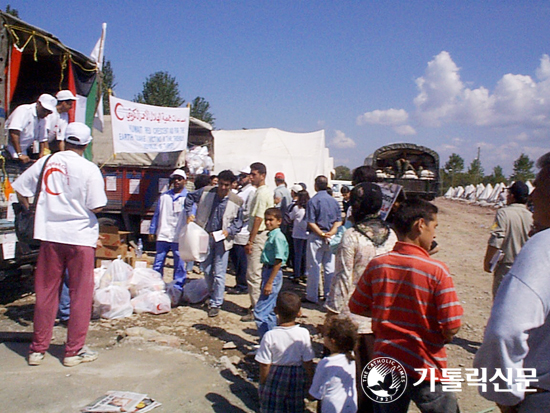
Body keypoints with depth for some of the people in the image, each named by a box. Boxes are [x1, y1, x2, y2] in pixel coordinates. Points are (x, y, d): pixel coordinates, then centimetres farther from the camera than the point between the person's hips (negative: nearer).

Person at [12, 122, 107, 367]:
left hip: (50, 236, 4)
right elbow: (97, 207, -12)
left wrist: (33, 211, 22)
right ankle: (74, 351, 12)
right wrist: (101, 189, 6)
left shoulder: (46, 162, 3)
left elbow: (20, 189, 9)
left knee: (46, 292, 12)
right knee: (80, 294, 6)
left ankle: (38, 349, 21)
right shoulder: (89, 169, -9)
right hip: (81, 237, -4)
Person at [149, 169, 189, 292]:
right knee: (158, 263, 8)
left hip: (179, 237, -3)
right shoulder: (164, 196, 12)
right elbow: (157, 214, 14)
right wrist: (152, 231, 11)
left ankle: (177, 289, 14)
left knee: (179, 265, 3)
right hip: (163, 236, 3)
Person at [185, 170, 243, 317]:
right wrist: (189, 213, 1)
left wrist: (229, 230, -15)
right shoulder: (206, 192, -3)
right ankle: (212, 296, 37)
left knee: (219, 273, -3)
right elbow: (189, 198, 13)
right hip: (205, 237, 3)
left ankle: (216, 304, 7)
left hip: (222, 239, -3)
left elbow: (238, 222, 2)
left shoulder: (236, 201, -8)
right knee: (207, 270, 15)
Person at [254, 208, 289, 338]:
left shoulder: (278, 237, -17)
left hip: (273, 274, -10)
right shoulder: (271, 235, 12)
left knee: (260, 311, -10)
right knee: (270, 311, 16)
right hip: (267, 271, 10)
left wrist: (269, 283, -21)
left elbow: (278, 262, -20)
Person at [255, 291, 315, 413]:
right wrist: (308, 380, 6)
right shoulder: (304, 334, -16)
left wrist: (262, 384, 2)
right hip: (297, 379, 1)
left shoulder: (269, 336, -20)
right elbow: (308, 363, -9)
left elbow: (265, 366, -13)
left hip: (274, 378, -1)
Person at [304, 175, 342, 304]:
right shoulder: (334, 201, 7)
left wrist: (321, 234, -14)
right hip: (330, 239, 5)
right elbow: (339, 220, 3)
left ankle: (312, 296, 7)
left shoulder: (313, 201, -9)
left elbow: (310, 222, -16)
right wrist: (331, 232, -9)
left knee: (314, 268, 2)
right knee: (330, 267, 11)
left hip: (316, 237, -5)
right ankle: (329, 295, 18)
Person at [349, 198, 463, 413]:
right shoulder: (437, 270, -17)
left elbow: (356, 307, 3)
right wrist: (439, 339, 4)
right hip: (425, 367, -3)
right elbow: (451, 327, -17)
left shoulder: (377, 265, -7)